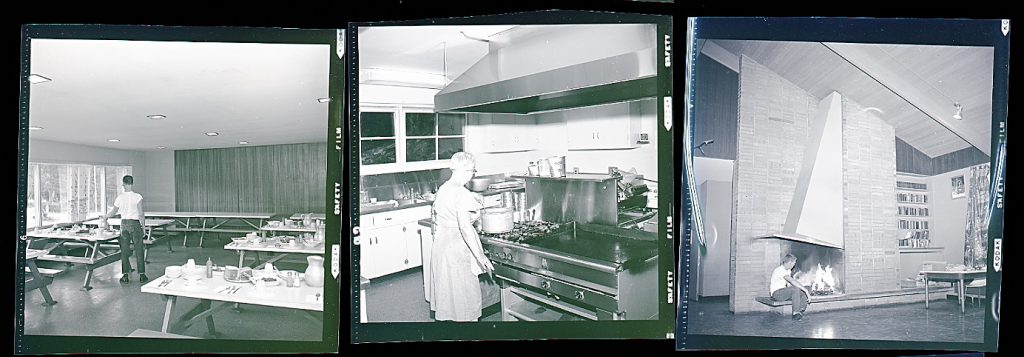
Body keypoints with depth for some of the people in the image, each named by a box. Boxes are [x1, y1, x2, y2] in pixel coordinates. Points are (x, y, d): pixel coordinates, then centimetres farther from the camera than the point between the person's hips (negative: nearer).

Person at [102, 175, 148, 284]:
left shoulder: (120, 197, -3)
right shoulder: (137, 197, -9)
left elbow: (113, 211, 10)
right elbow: (141, 214, -11)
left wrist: (105, 217, 30)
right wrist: (143, 227, -3)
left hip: (124, 224, 2)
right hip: (135, 224, -2)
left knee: (124, 251, 9)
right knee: (139, 250, 5)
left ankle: (125, 276, 9)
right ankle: (142, 275, 5)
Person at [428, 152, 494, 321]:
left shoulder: (442, 189, 7)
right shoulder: (461, 193, -19)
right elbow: (464, 227, -26)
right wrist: (481, 257, -25)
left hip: (440, 244, 8)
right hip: (457, 248, -8)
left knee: (446, 292, 18)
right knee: (465, 295, 1)